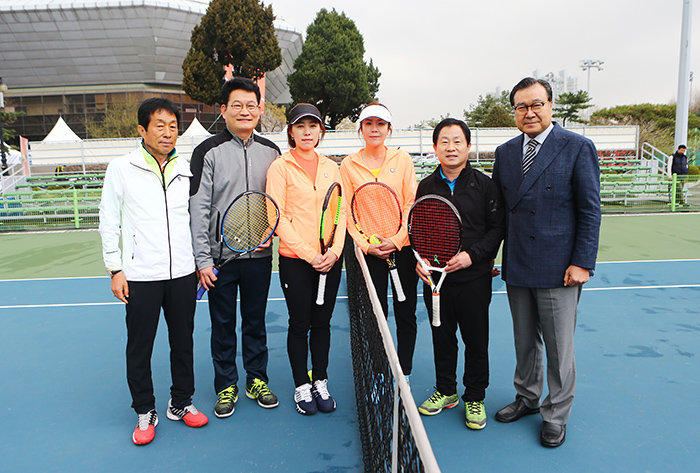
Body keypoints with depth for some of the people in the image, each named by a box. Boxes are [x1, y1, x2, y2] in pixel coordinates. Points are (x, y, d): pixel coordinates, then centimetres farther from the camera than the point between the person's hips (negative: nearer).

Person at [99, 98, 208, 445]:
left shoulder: (186, 169, 7)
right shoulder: (121, 168, -2)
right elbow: (108, 222, 0)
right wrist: (115, 269, -3)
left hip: (183, 273, 3)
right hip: (140, 276, -3)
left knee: (183, 342, 12)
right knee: (139, 347, 6)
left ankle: (181, 403, 30)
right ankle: (145, 412, 24)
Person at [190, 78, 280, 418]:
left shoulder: (270, 151, 7)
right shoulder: (208, 151, -4)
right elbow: (198, 208, -6)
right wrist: (202, 259, -10)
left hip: (259, 254, 3)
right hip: (220, 255, -2)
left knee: (256, 321, 13)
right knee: (223, 325, 9)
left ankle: (257, 380, 29)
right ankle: (226, 386, 25)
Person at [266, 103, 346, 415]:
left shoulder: (331, 167, 10)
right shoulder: (281, 167, -3)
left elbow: (341, 211, 8)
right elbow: (277, 217, -8)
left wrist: (335, 250, -7)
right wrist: (308, 254, -14)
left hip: (330, 259, 4)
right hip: (295, 260, -3)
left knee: (322, 323, 12)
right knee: (300, 324, 6)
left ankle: (320, 382, 28)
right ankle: (302, 386, 23)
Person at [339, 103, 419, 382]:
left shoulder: (403, 159, 4)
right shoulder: (349, 164, 5)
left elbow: (411, 204, 1)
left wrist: (397, 238, -11)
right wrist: (365, 244, -8)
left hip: (403, 246, 1)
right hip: (370, 249, 0)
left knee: (406, 313, 6)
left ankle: (404, 376, 20)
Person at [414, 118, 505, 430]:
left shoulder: (484, 185, -2)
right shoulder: (426, 187, 5)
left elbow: (497, 228, -3)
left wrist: (472, 255, -16)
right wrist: (419, 259, -4)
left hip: (473, 278, -2)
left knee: (476, 340, 8)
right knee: (442, 337, 14)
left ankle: (475, 398, 27)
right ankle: (445, 391, 34)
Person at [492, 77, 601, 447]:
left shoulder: (578, 148, -5)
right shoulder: (505, 152, 9)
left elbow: (590, 210, -7)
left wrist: (582, 263, -12)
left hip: (558, 270, -4)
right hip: (516, 268, 5)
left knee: (558, 348, 7)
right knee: (524, 343, 18)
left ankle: (556, 416, 26)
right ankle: (527, 398, 39)